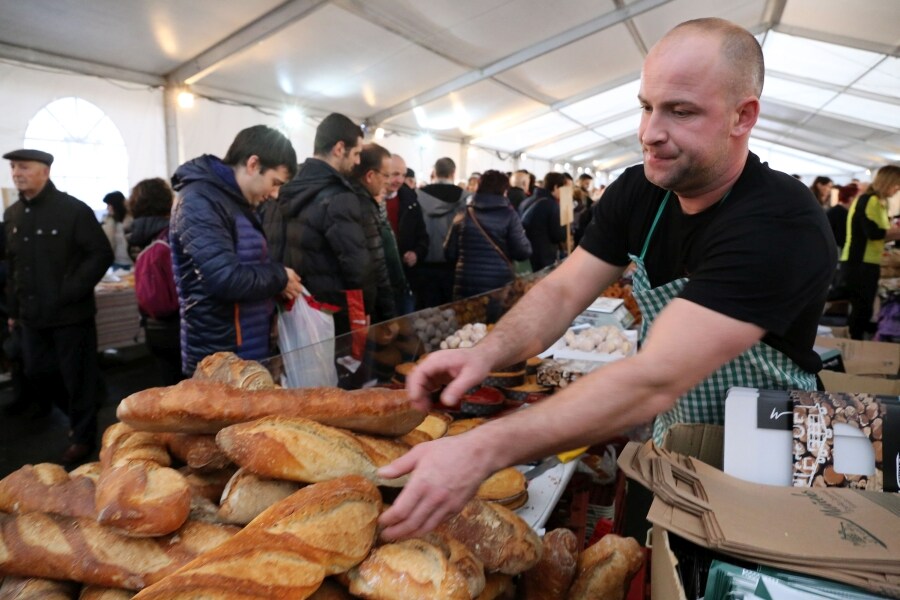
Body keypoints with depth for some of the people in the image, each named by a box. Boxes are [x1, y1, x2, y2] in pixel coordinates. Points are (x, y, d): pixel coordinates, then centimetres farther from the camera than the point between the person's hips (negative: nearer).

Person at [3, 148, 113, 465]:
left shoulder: (73, 210, -11)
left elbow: (102, 255, -14)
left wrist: (71, 292, -19)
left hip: (70, 314, -7)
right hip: (32, 315, 7)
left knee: (78, 377, 4)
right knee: (36, 376, 16)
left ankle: (83, 436, 21)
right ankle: (73, 416, 38)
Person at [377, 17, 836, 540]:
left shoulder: (783, 226, -30)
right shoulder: (637, 193, -8)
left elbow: (652, 381, -40)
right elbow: (562, 292, -10)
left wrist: (484, 449, -47)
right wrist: (486, 353, -31)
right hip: (667, 452, 5)